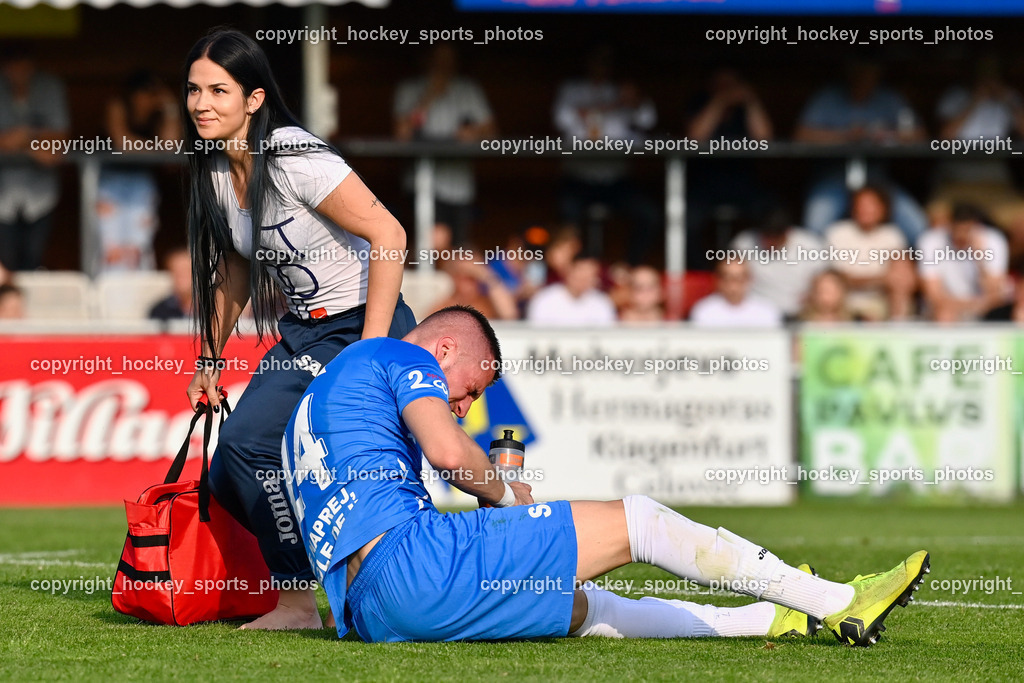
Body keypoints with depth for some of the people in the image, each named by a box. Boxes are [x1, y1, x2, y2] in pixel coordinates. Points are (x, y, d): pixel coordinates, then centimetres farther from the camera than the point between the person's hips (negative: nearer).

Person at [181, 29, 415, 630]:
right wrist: (210, 359, 17)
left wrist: (372, 349, -26)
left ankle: (299, 602, -10)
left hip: (364, 327, -9)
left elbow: (388, 236, -24)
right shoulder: (216, 170, 3)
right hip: (304, 334, 9)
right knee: (230, 481, 4)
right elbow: (234, 269, 20)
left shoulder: (294, 159, -21)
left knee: (250, 443, -22)